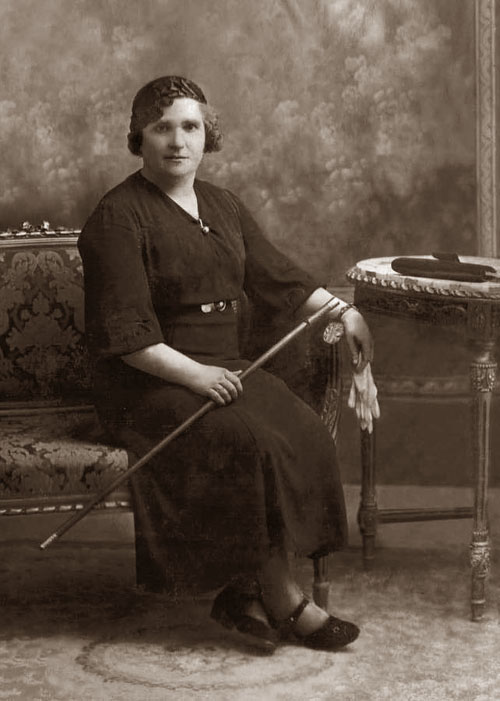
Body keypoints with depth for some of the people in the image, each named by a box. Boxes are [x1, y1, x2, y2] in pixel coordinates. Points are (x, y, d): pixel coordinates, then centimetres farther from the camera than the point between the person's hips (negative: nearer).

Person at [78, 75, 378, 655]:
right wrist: (193, 374, -24)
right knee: (251, 441, -30)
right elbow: (125, 333, -15)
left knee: (303, 430, -20)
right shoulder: (118, 218, -9)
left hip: (221, 366, 7)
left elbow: (275, 275, 21)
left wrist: (342, 311, 9)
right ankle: (285, 603, -19)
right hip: (148, 384, -7)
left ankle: (243, 593, -16)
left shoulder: (221, 205, 15)